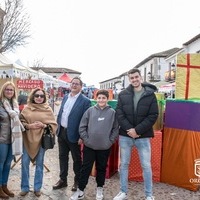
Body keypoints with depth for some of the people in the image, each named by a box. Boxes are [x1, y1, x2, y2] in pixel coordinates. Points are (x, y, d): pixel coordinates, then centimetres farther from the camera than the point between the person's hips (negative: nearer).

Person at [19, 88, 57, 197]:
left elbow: (54, 124, 0)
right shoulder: (26, 108, 0)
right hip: (27, 139, 0)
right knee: (25, 163, 5)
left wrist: (44, 125, -17)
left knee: (39, 164, 10)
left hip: (41, 139, 0)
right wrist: (29, 126, -16)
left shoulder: (48, 109, -1)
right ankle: (25, 187, 23)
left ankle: (37, 188, 25)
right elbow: (21, 122, 1)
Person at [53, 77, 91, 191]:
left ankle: (77, 181, 28)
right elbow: (60, 113, 15)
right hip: (62, 132, 6)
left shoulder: (85, 101, -12)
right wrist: (57, 127, 10)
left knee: (76, 159, 10)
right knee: (63, 156, 16)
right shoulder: (65, 97, 9)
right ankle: (63, 180, 31)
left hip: (73, 134, -6)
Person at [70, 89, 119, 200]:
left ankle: (99, 189, 33)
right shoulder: (90, 110, -2)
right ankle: (80, 191, 20)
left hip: (105, 147, 0)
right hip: (89, 146, 1)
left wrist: (110, 141, -7)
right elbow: (82, 126, 1)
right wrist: (85, 139, -5)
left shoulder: (112, 112, -4)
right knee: (85, 168, 8)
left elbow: (116, 129, -1)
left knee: (101, 168, 15)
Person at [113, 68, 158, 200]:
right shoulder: (123, 95, 2)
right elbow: (119, 114, -1)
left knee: (146, 166, 6)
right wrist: (129, 129, -14)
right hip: (125, 136, 2)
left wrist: (137, 130, -14)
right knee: (124, 164, 11)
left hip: (143, 136, -1)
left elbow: (153, 115, -7)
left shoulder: (150, 94, -2)